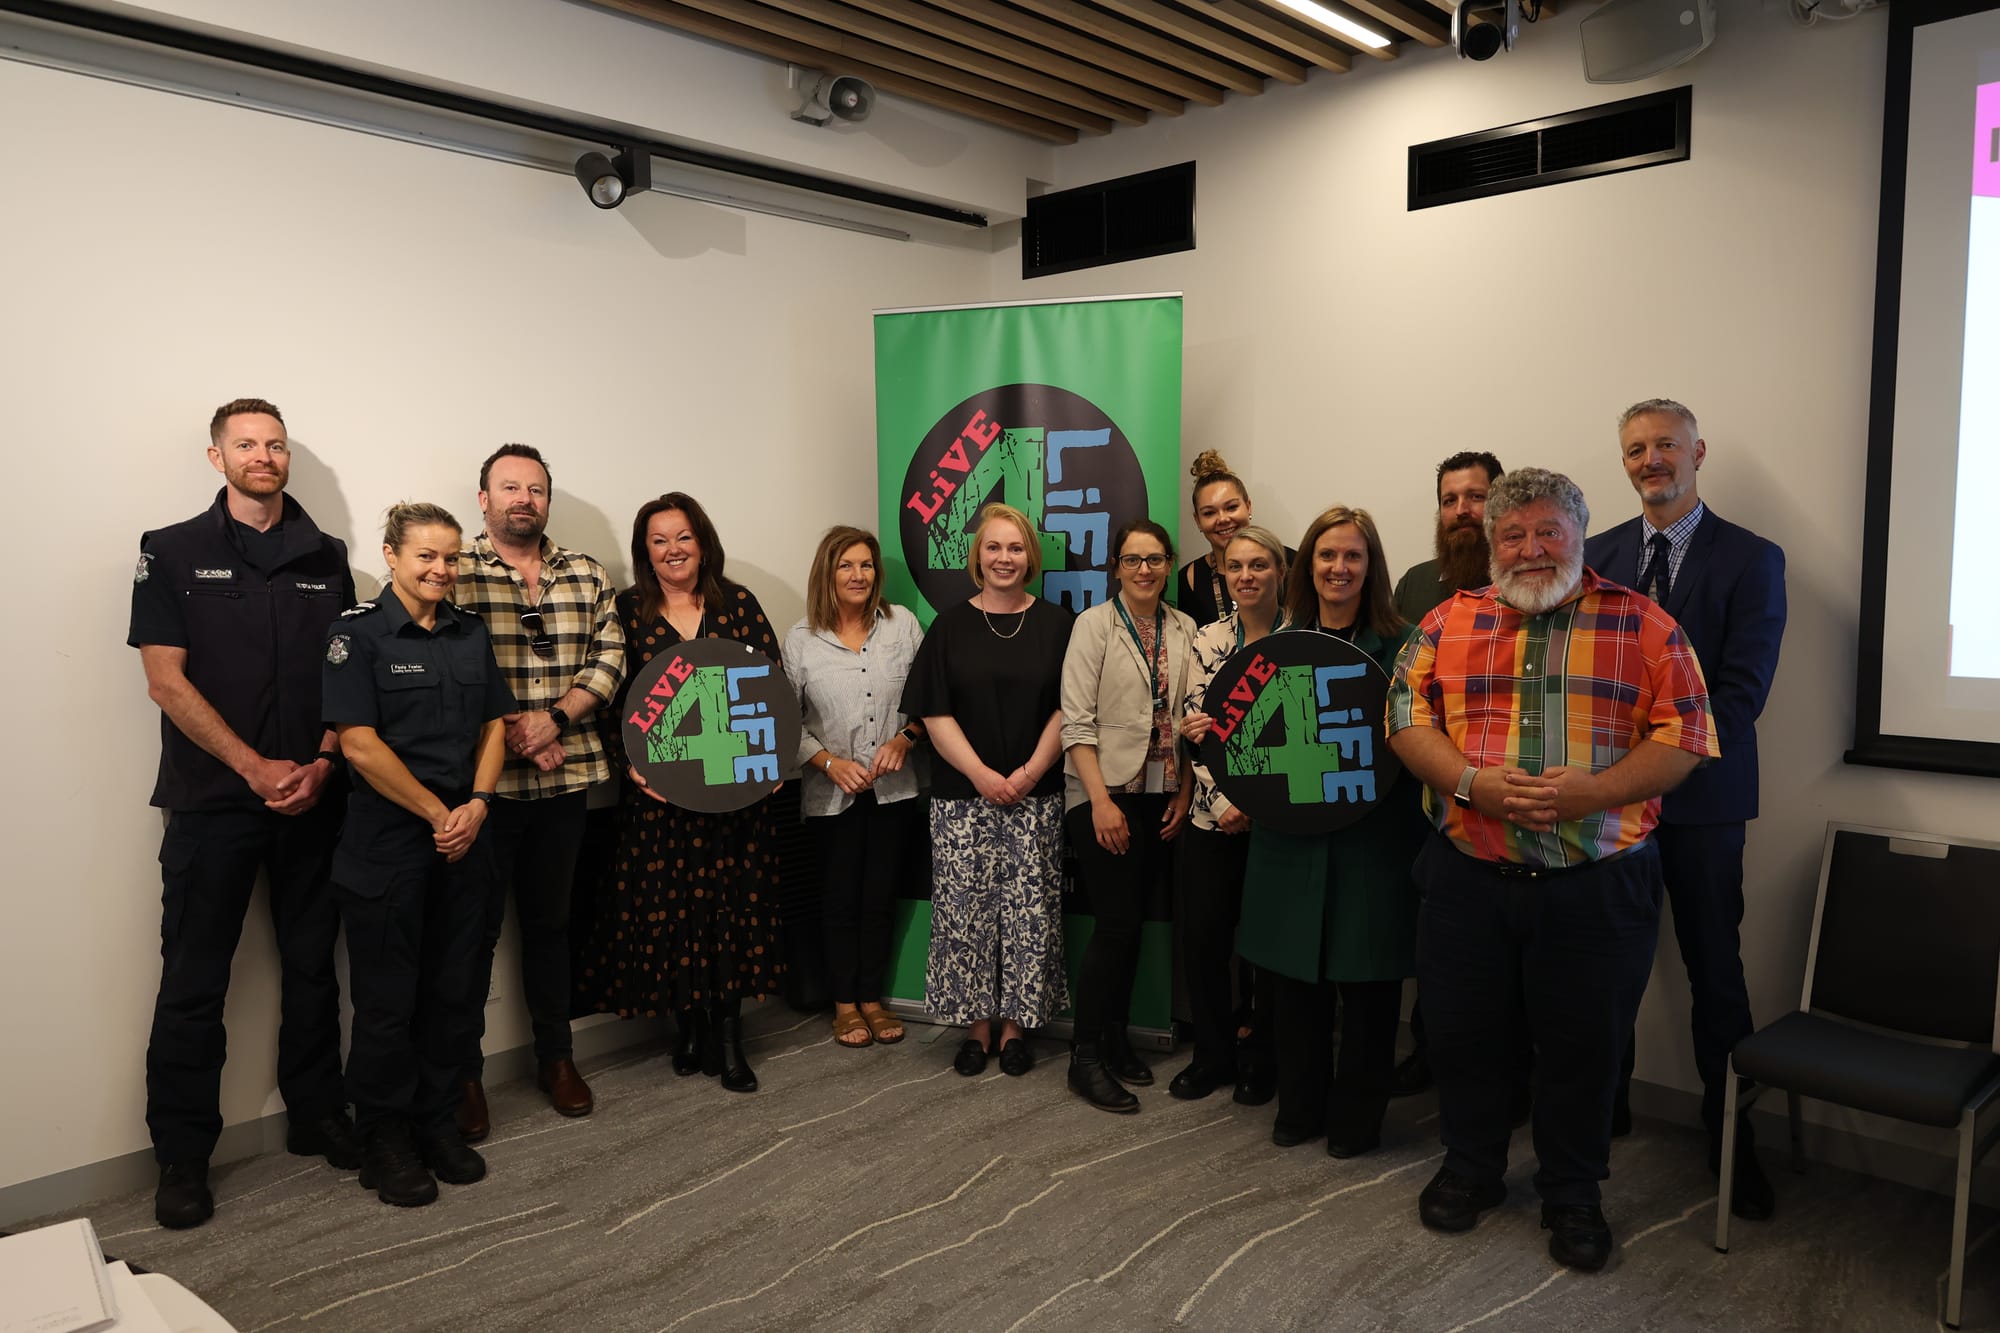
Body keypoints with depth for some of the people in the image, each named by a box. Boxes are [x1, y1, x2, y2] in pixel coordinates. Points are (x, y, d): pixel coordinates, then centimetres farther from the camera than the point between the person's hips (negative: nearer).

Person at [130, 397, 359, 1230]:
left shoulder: (325, 558, 10)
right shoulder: (173, 553, 1)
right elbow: (167, 682, -5)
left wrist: (323, 764, -7)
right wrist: (255, 767, -12)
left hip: (312, 796, 3)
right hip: (211, 801, -3)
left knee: (312, 967, 11)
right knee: (194, 982, 3)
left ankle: (317, 1118, 25)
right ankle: (183, 1156, 15)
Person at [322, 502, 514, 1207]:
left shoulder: (471, 632, 9)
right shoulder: (359, 630, -7)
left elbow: (493, 725, 10)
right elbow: (359, 744, -13)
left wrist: (477, 805, -5)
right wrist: (438, 813, -11)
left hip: (463, 837, 5)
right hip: (387, 839, -5)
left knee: (453, 988, 11)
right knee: (387, 996, 5)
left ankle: (436, 1123, 26)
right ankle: (386, 1141, 20)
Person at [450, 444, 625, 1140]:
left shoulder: (588, 575, 9)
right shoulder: (455, 571, -3)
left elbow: (609, 657, 3)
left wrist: (555, 718, -11)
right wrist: (508, 730, -15)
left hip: (564, 777, 4)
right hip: (481, 778, -3)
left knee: (550, 919, 15)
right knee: (477, 925, 4)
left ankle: (557, 1056, 28)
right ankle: (463, 1075, 18)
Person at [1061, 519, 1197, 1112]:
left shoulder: (1184, 630, 8)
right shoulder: (1094, 624, -5)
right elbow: (1077, 720, -11)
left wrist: (1184, 791, 1)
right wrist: (1102, 800, -16)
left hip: (1160, 796, 5)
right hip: (1103, 793, -4)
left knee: (1133, 921, 10)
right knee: (1117, 923, -7)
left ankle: (1116, 1036, 25)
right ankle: (1086, 1058, 4)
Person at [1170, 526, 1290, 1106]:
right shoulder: (1207, 640, 4)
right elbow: (1190, 728, 0)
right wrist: (1224, 803, -10)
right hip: (1213, 814, 2)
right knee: (1200, 938, 5)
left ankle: (1261, 1058, 25)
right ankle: (1213, 1053, 24)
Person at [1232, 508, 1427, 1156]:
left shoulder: (1400, 645, -2)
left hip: (1372, 838, -3)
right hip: (1291, 836, 3)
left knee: (1367, 982, 5)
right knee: (1294, 979, 10)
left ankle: (1357, 1116, 24)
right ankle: (1300, 1106, 28)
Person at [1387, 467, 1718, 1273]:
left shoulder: (1643, 625, 0)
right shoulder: (1450, 622, 6)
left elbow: (1683, 736, -4)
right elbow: (1407, 717, 1)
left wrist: (1588, 792, -18)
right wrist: (1472, 782, -16)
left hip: (1597, 882, -1)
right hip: (1468, 878, 2)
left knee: (1584, 1045, 10)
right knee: (1460, 1030, 13)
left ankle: (1572, 1194, 32)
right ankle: (1469, 1169, 35)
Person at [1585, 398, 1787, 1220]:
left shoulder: (1752, 559, -2)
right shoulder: (1598, 554, 8)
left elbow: (1742, 689, -9)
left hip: (1700, 797, -2)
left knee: (1715, 970, 5)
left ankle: (1730, 1138, 20)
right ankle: (1605, 1108, 27)